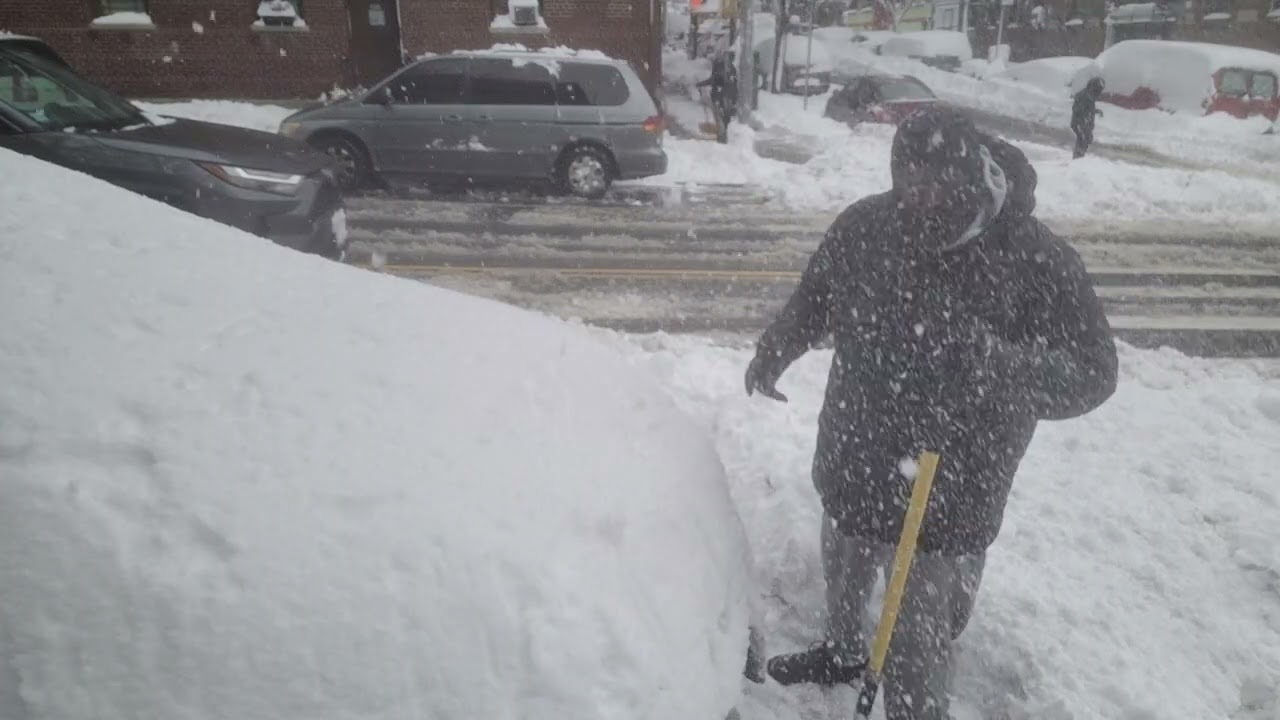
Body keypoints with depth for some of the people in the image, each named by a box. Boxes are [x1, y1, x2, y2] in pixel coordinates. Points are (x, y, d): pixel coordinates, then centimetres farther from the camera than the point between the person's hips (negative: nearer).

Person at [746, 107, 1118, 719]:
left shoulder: (1038, 260, -20)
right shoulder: (866, 224, -7)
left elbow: (1090, 374, -20)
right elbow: (816, 292, 12)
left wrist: (991, 362, -37)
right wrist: (773, 352, 14)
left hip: (951, 490, -5)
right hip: (853, 461, 5)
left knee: (919, 634, 4)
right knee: (842, 571, 28)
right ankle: (842, 651, 58)